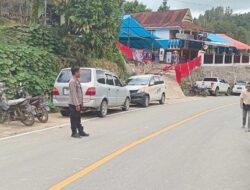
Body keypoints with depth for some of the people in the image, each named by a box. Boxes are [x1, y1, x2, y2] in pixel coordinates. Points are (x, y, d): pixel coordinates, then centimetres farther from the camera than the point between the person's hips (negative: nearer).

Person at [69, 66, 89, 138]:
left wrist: (80, 103, 14)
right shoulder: (72, 81, -18)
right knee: (74, 119, 2)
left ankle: (80, 131, 26)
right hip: (74, 104, -9)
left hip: (78, 103, 9)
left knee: (78, 118, 17)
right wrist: (77, 104, -22)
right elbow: (74, 94, -21)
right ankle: (74, 133, 11)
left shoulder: (77, 81, 11)